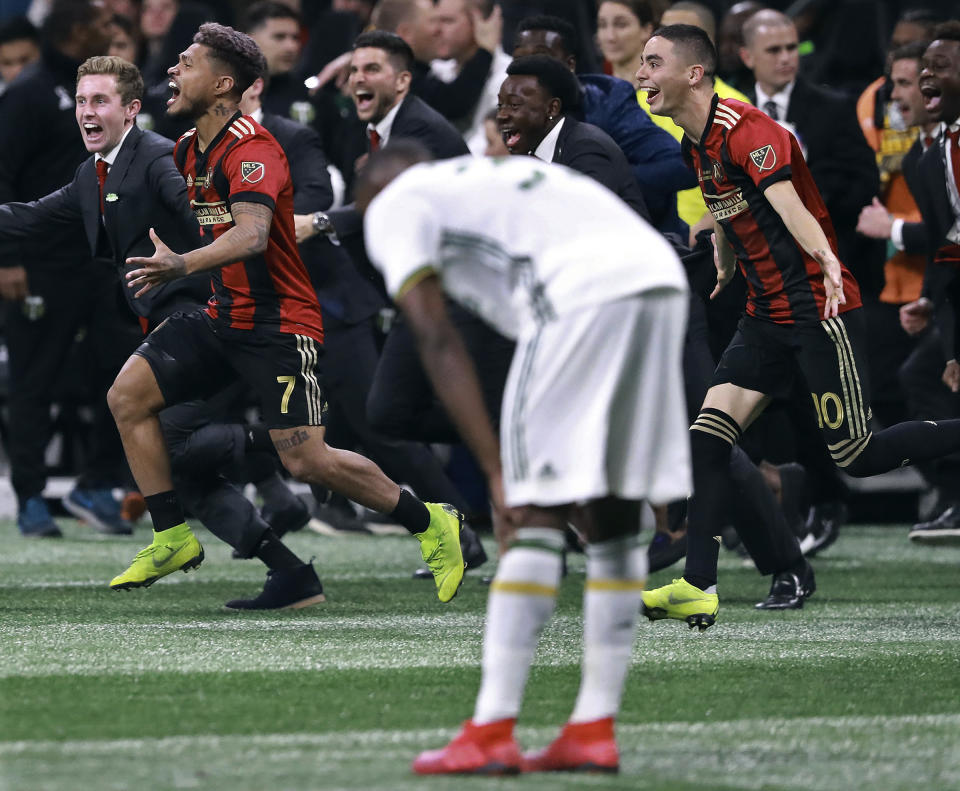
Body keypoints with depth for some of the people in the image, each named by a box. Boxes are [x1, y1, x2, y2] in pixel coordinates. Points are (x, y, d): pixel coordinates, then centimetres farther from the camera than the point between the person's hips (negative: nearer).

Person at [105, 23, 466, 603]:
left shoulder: (251, 149, -19)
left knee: (306, 460, -15)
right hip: (222, 317, 9)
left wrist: (183, 265, -50)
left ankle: (429, 523, 5)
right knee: (128, 395, -4)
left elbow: (251, 234, -37)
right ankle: (174, 539, 4)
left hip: (279, 323, -9)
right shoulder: (188, 150, 9)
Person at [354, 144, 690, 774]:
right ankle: (594, 730, 15)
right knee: (613, 516, 13)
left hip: (587, 297, -7)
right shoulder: (493, 177, 37)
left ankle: (491, 733, -3)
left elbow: (438, 341, 3)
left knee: (535, 516, -3)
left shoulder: (395, 206, 15)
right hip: (662, 279, 7)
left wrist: (498, 469, -1)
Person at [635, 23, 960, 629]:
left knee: (857, 457, -7)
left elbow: (786, 202, -36)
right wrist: (724, 266, 37)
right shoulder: (696, 144, 9)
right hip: (768, 316, 9)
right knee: (708, 434, -6)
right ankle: (698, 589, -8)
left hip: (820, 310, -9)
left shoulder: (748, 131, -20)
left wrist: (827, 263, -51)